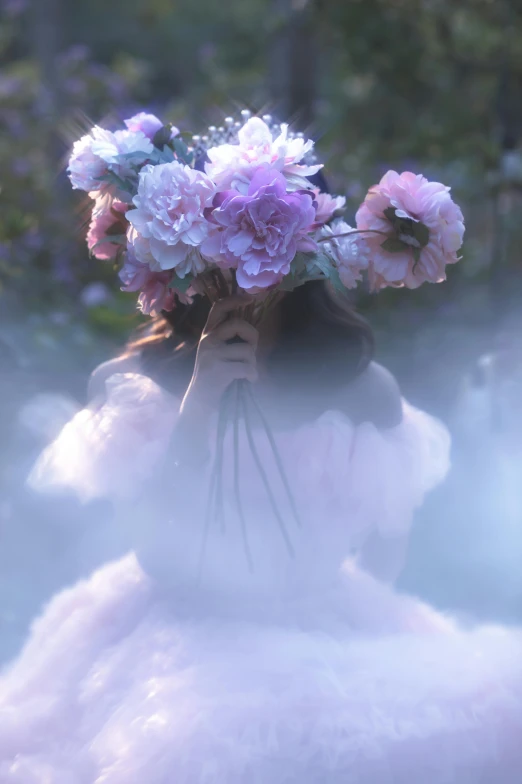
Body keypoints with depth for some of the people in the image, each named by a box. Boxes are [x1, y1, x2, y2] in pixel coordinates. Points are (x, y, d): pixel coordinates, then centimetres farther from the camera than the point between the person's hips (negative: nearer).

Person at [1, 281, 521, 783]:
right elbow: (157, 557, -20)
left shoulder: (361, 394, -4)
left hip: (335, 637, 3)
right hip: (185, 638, -3)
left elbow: (388, 538, 12)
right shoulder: (146, 390, -8)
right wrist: (197, 404, -26)